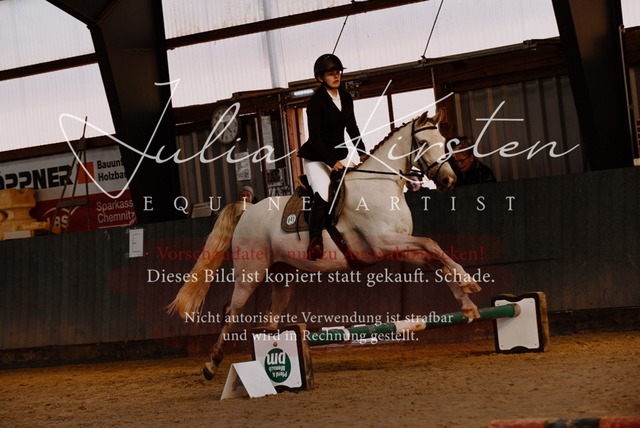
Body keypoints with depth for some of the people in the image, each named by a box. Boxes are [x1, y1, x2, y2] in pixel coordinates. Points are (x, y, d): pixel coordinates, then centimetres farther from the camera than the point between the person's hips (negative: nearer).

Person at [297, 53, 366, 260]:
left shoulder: (346, 98, 7)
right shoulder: (316, 102, -15)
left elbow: (352, 128, 16)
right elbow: (314, 137, -19)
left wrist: (362, 153, 7)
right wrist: (332, 162, -23)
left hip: (339, 154, 7)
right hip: (317, 158, -7)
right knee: (323, 195, -26)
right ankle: (315, 240, -16)